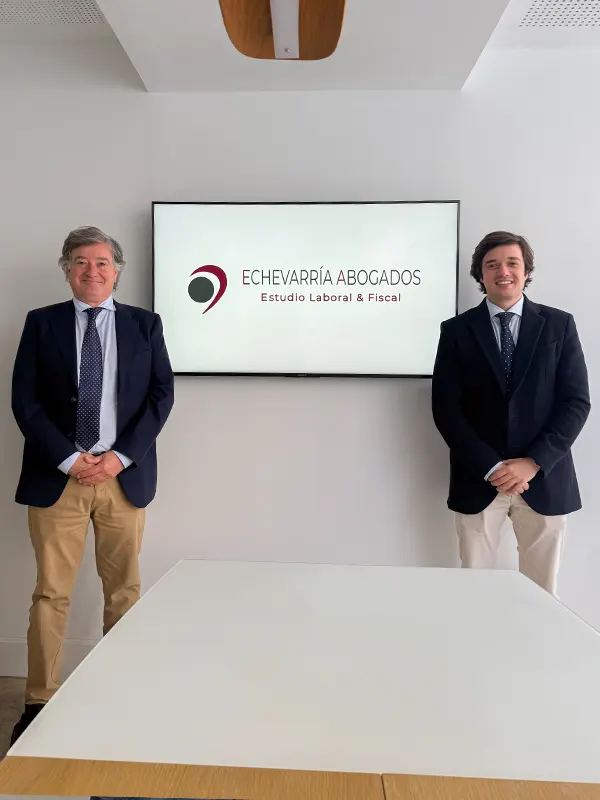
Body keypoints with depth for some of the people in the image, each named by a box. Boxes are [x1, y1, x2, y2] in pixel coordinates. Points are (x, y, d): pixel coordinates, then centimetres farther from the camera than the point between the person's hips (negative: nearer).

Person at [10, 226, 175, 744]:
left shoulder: (145, 324, 7)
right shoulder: (42, 323, 6)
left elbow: (162, 395, 1)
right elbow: (25, 401, 0)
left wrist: (120, 456, -9)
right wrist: (69, 460, -10)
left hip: (125, 475, 1)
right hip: (58, 476, 0)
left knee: (124, 590, 9)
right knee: (51, 593, 5)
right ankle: (40, 702, 20)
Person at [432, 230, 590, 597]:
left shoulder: (559, 324, 5)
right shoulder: (457, 330, 2)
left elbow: (576, 402, -1)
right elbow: (445, 408, -4)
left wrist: (534, 463, -12)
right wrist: (491, 467, -12)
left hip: (544, 479, 1)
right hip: (479, 480, 0)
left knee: (542, 591, 11)